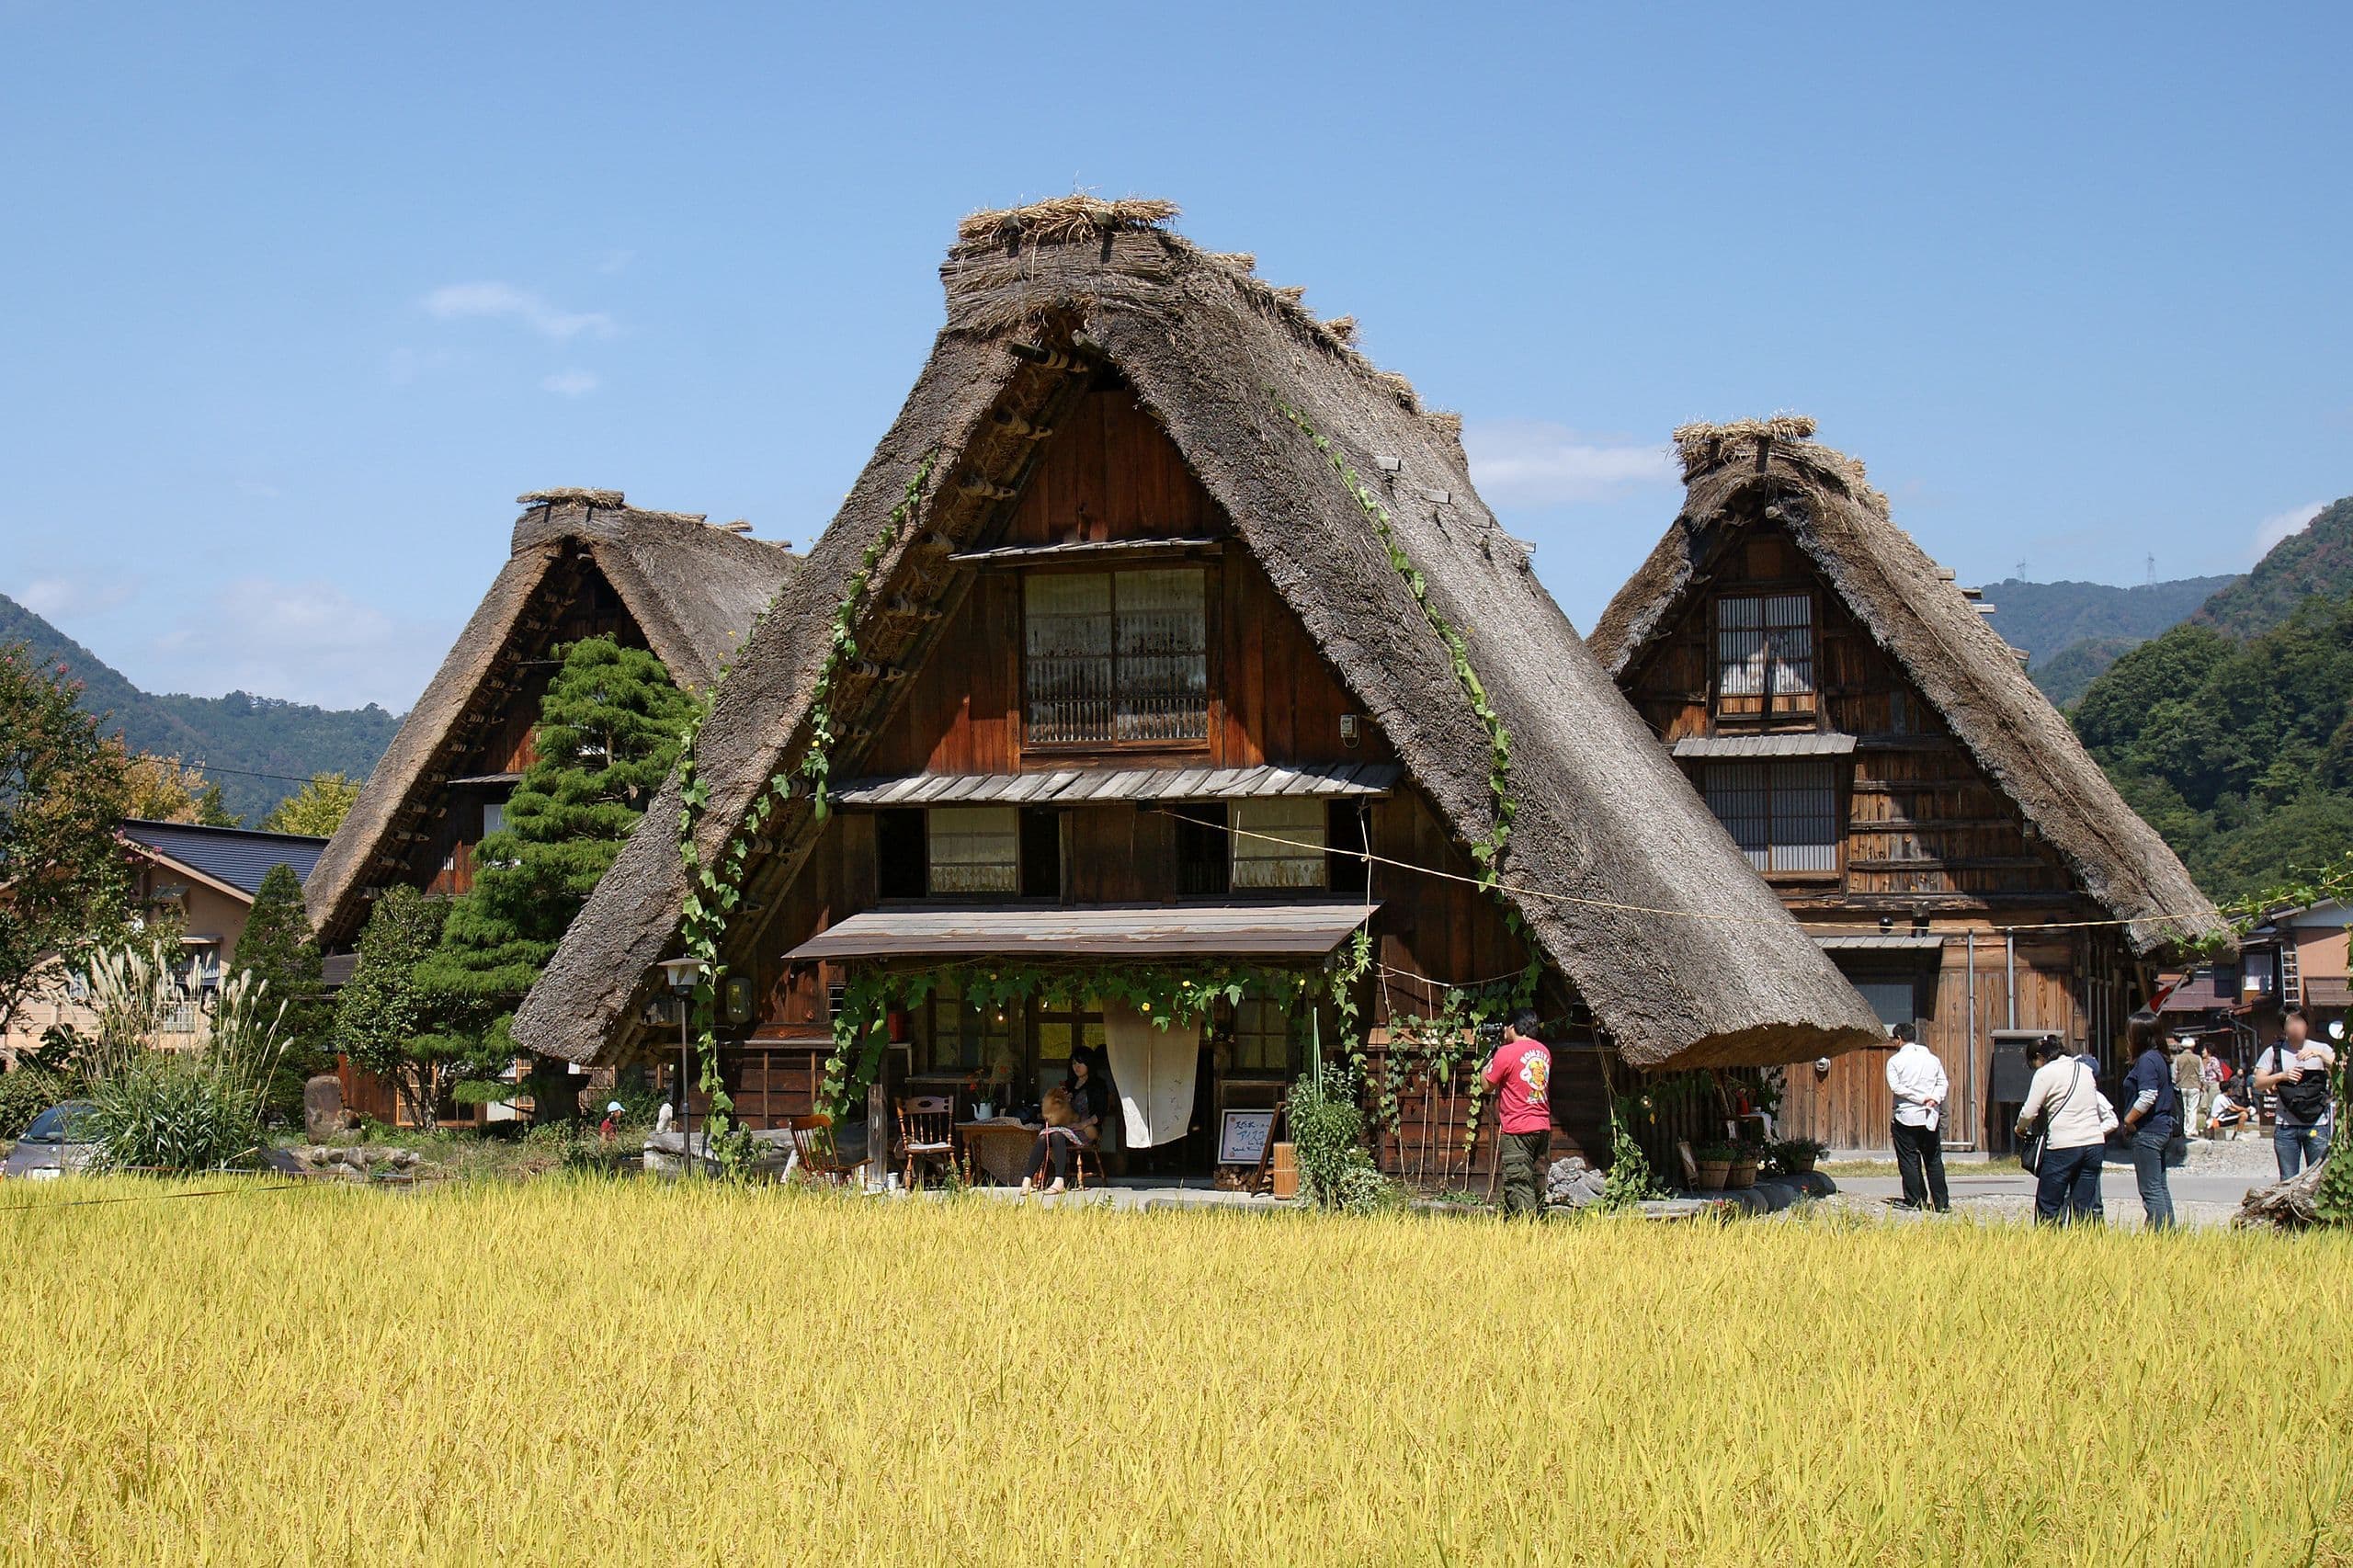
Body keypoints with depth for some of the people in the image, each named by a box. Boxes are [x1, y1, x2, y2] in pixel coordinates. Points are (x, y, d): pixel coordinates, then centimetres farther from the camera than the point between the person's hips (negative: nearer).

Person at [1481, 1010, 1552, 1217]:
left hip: (1518, 1131, -7)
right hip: (1543, 1128, 7)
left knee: (1519, 1186, -6)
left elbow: (1487, 1084, -2)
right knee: (1537, 1183, 12)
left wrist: (1490, 1058, 13)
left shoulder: (1506, 1053, -12)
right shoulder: (1544, 1052, 10)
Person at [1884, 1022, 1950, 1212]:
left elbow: (1896, 1087, -12)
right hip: (1931, 1118, 4)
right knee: (1934, 1161, 9)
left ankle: (1914, 1201, 0)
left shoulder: (1895, 1061, -2)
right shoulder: (1932, 1058, 11)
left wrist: (1921, 1099, -12)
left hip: (1906, 1117, -4)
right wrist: (1934, 1098, -10)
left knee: (1909, 1160, 2)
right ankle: (1941, 1203, 8)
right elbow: (1943, 1083, 4)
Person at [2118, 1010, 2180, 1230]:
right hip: (2163, 1128, 10)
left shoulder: (2147, 1060, -16)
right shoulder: (2160, 1059, 14)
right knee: (2160, 1186, 14)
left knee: (2150, 1189, -7)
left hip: (2148, 1132, -10)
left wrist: (2128, 1121, -12)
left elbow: (2148, 1097, -25)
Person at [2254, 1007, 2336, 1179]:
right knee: (2287, 1182, 3)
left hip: (2317, 1125, -1)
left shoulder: (2320, 1049, 6)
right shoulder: (2274, 1052, 7)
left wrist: (2320, 1054, -19)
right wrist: (2281, 1076, -15)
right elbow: (2258, 1084, 0)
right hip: (2286, 1126, 1)